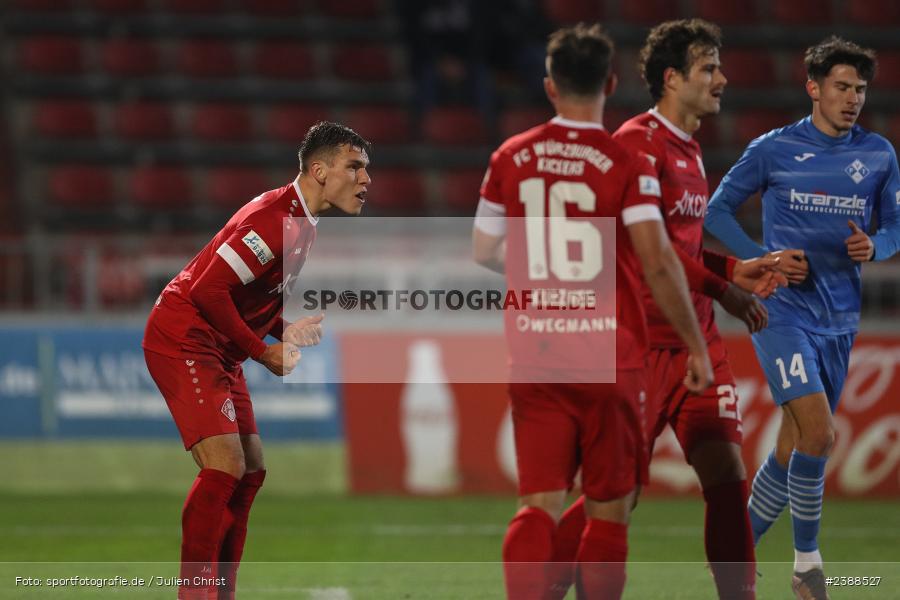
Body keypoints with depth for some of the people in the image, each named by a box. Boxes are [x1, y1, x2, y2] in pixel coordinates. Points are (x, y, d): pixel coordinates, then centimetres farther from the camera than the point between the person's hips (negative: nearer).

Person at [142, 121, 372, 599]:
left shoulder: (304, 225, 11)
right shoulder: (277, 219, -22)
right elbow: (209, 290, -27)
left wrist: (290, 331, 1)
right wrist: (264, 352, -19)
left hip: (218, 354, 11)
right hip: (183, 341, -11)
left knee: (250, 471, 10)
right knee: (225, 467, -18)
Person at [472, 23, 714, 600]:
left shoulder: (511, 158, 4)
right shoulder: (627, 165, -7)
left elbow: (483, 251, 14)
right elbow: (657, 261, -14)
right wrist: (697, 347, -5)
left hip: (534, 358, 3)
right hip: (611, 358, -3)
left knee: (539, 507, 1)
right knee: (610, 510, 8)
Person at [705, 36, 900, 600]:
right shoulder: (773, 149, -4)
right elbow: (718, 210, 3)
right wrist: (764, 259, -11)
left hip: (840, 317, 4)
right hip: (783, 311, -4)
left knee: (795, 446, 8)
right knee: (818, 433, -18)